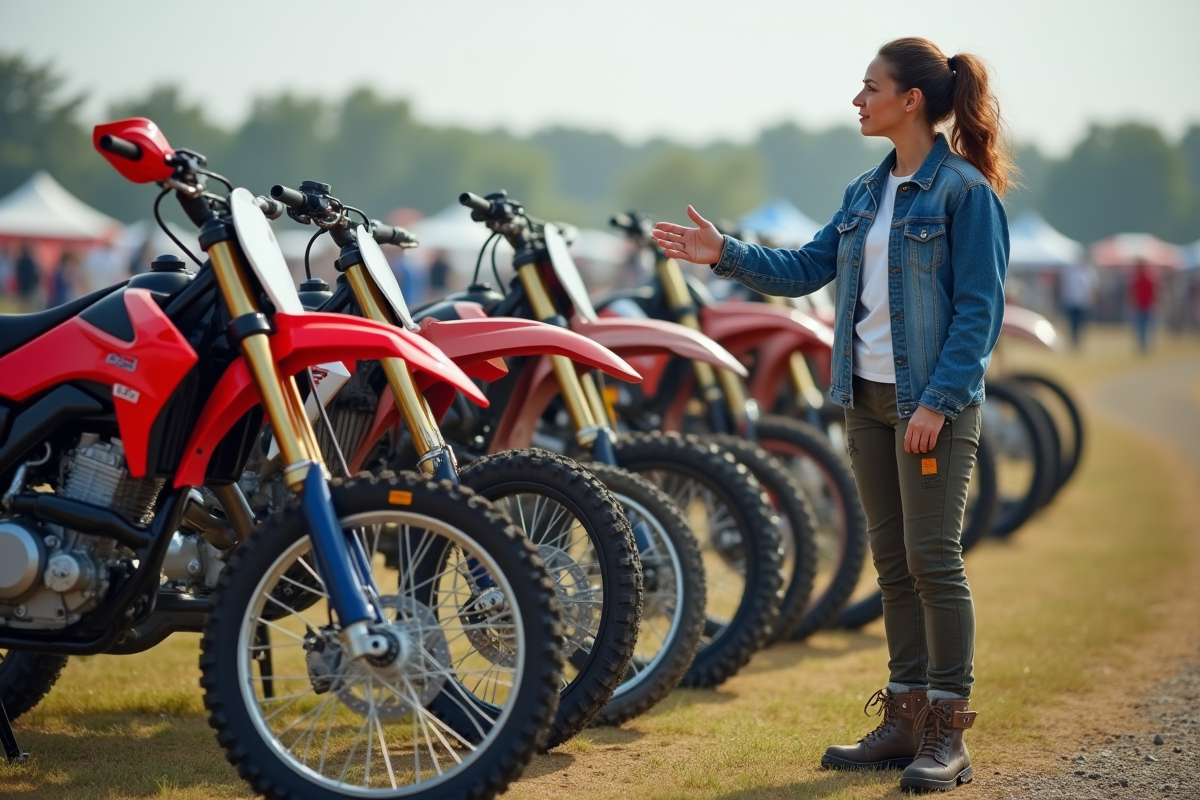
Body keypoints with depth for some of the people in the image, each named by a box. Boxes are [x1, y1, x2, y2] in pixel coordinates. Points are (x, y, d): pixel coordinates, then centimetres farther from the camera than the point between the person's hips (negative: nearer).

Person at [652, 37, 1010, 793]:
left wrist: (937, 402, -19)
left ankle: (948, 735, 2)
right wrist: (725, 253, 4)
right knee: (894, 563, 11)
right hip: (869, 398, 8)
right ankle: (906, 719, 18)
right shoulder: (866, 193, 13)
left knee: (934, 561, -5)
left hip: (935, 404, -8)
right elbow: (806, 269, 15)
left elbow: (980, 309, -14)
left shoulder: (965, 191, -10)